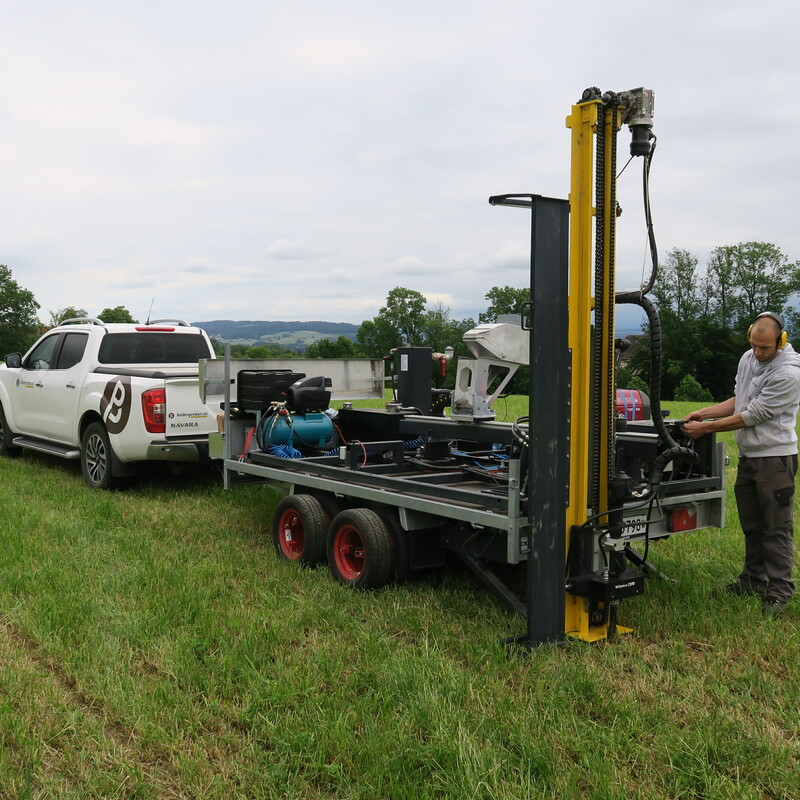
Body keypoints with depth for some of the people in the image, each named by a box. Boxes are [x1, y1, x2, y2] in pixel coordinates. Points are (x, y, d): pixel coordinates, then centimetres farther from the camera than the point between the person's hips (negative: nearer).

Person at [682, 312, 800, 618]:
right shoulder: (748, 358, 7)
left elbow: (752, 416, -20)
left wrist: (706, 428, -15)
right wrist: (703, 413, 5)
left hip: (775, 458, -8)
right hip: (748, 455, 8)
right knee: (751, 524, 16)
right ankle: (753, 580, 27)